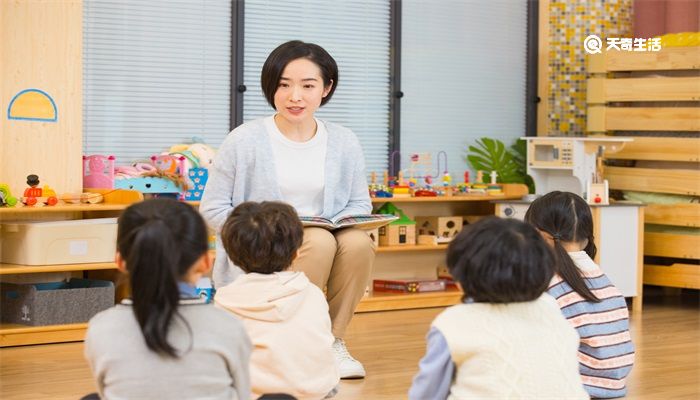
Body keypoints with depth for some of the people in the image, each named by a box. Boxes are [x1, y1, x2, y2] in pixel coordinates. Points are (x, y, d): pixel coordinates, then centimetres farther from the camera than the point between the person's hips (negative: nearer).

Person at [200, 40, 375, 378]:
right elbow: (212, 209, -3)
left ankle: (334, 341, -8)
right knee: (319, 241, -32)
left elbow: (360, 204, 12)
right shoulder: (244, 141, -6)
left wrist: (337, 222, -12)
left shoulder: (344, 143, 4)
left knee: (358, 242, -28)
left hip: (324, 245, 4)